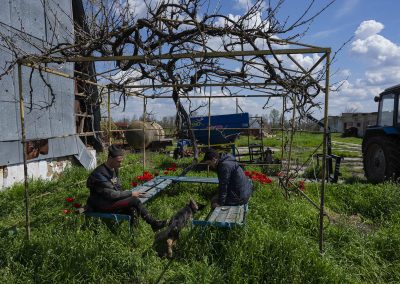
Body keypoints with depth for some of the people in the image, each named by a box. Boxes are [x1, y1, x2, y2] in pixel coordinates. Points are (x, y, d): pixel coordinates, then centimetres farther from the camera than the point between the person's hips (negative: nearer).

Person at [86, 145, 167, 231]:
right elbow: (111, 194, -25)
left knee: (133, 209, -19)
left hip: (112, 200, 8)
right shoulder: (100, 174, -23)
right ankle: (153, 223, -7)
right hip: (101, 205, -8)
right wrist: (130, 194, -20)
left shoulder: (114, 169, 5)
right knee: (135, 201, -21)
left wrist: (127, 194, -5)